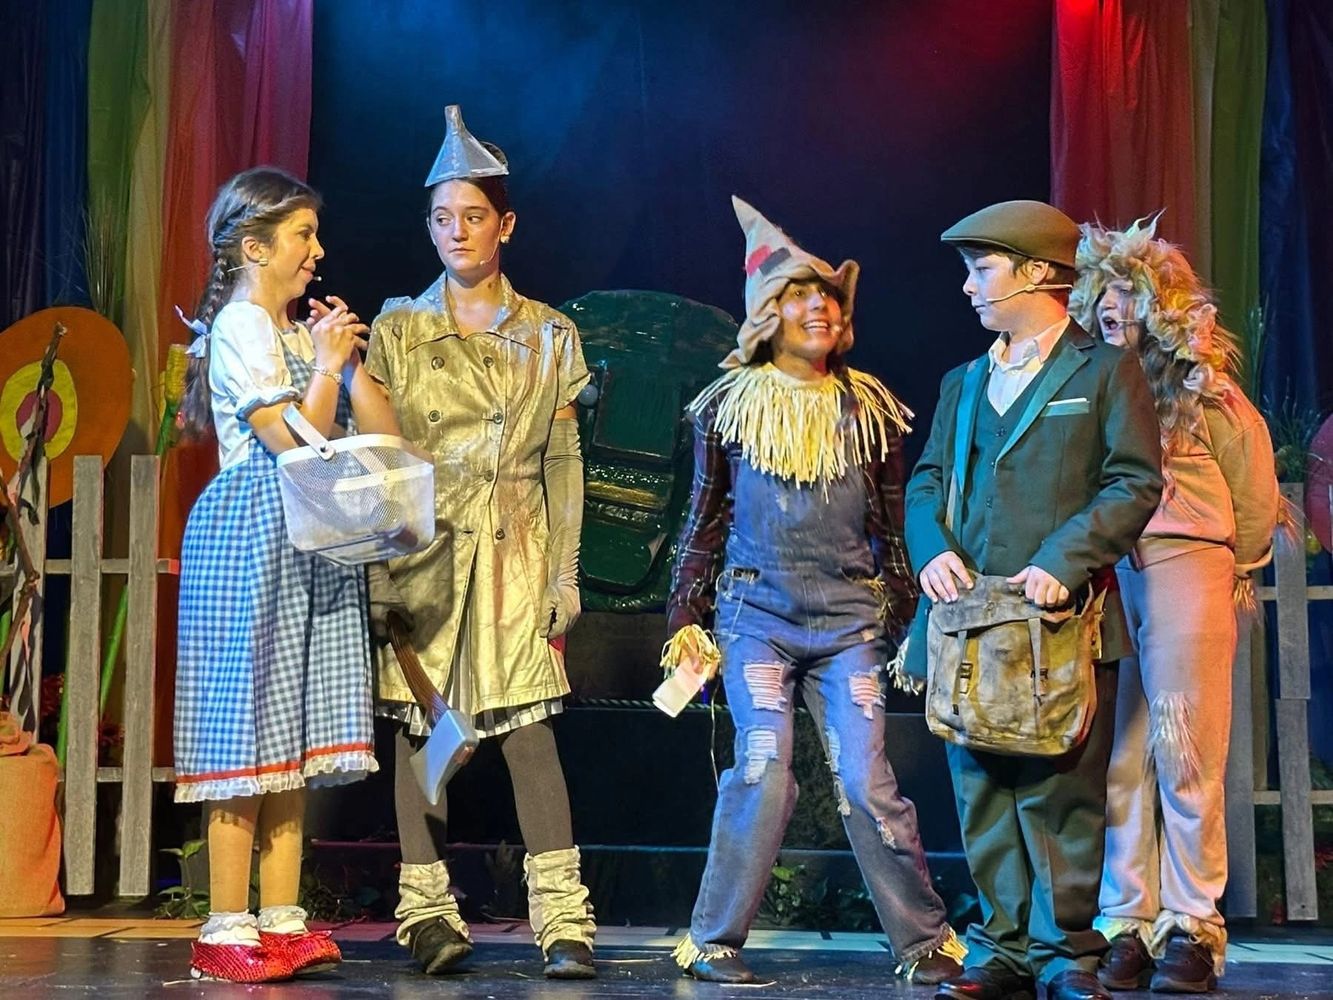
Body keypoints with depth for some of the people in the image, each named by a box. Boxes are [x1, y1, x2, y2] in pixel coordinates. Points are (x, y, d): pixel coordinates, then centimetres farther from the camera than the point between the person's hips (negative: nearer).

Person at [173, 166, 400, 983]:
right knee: (249, 730, -8)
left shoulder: (302, 333, 19)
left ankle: (282, 922, 9)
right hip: (253, 535, -9)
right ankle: (227, 932, -5)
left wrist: (348, 359, 4)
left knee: (294, 734, 6)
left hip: (315, 544, 9)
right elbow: (294, 442, -16)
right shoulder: (239, 327, -8)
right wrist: (327, 363, -7)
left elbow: (384, 434, 13)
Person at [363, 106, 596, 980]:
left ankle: (564, 922, -6)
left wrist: (564, 573, 5)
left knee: (529, 728, -7)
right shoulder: (398, 330, 7)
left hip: (516, 555, 0)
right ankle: (429, 914, 8)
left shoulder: (549, 337, 9)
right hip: (421, 554, 0)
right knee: (418, 729, 0)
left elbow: (563, 464, 9)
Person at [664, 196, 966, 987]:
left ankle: (928, 945, 4)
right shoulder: (730, 406, 6)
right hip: (758, 616, -1)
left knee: (867, 782, -6)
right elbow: (705, 523, 11)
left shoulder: (871, 410, 8)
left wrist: (906, 623, 10)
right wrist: (686, 618, 7)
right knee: (764, 773, -12)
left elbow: (894, 529, 13)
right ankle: (715, 942, -1)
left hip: (850, 623, 1)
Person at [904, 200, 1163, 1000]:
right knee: (984, 791, 4)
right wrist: (933, 546, -5)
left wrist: (1062, 561, -16)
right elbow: (928, 478, 17)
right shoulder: (964, 382, 21)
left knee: (1062, 790, -6)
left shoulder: (1105, 370, 4)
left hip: (1062, 614, -5)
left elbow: (1134, 483, -4)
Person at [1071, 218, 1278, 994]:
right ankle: (1127, 925, 8)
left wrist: (1229, 571, 14)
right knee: (1118, 758, 3)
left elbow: (1256, 501, 7)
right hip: (1105, 581, 3)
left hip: (1185, 578, -3)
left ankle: (1191, 929, 3)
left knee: (1185, 758, -3)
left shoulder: (1206, 393, 1)